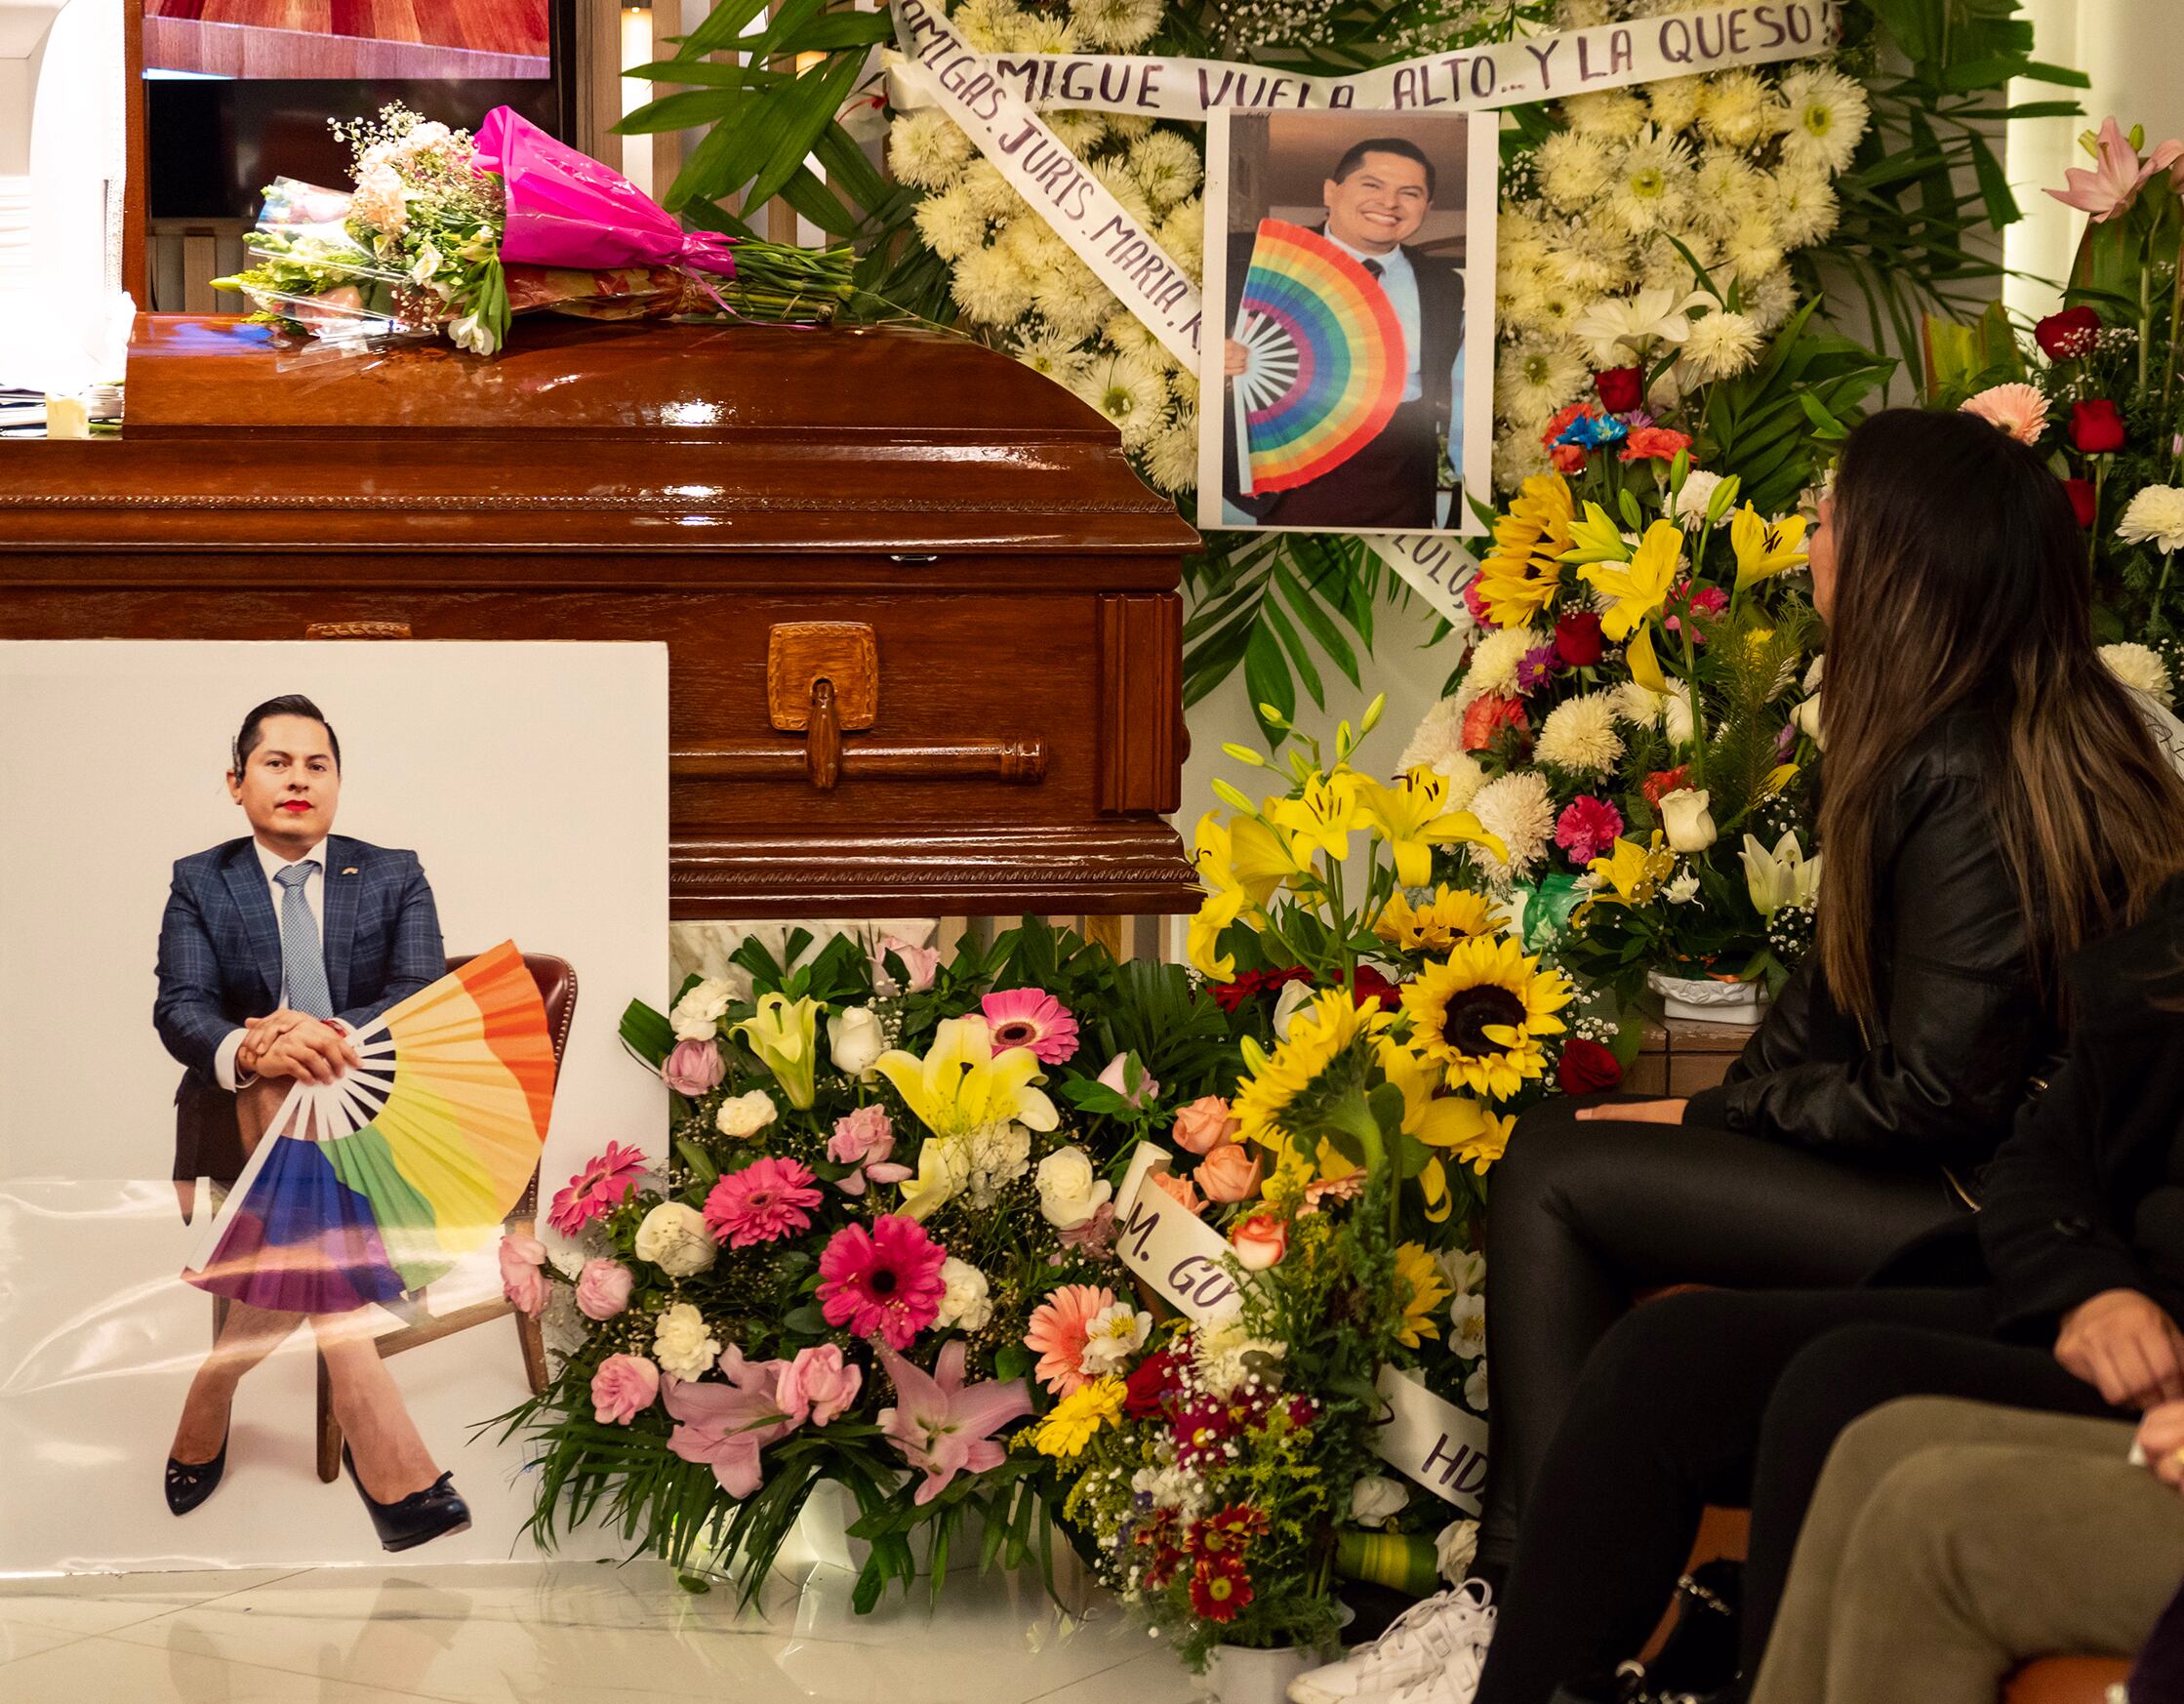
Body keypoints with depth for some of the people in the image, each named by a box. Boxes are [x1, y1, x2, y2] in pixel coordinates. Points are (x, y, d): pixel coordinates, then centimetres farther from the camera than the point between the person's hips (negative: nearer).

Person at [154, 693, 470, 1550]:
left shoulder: (394, 878, 12)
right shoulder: (200, 884, 12)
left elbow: (423, 998, -5)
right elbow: (179, 1008, -6)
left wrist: (328, 1033, -29)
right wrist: (252, 1051, -32)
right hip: (234, 1116, -1)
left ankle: (205, 1414, -27)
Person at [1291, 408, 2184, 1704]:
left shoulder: (1961, 781, -21)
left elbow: (1932, 1098, -21)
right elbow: (1846, 990, 14)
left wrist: (1709, 1118, -8)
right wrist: (1734, 1107, 2)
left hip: (1981, 1213, -10)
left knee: (1556, 1181, -9)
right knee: (1554, 1140, 6)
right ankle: (1522, 1598, 3)